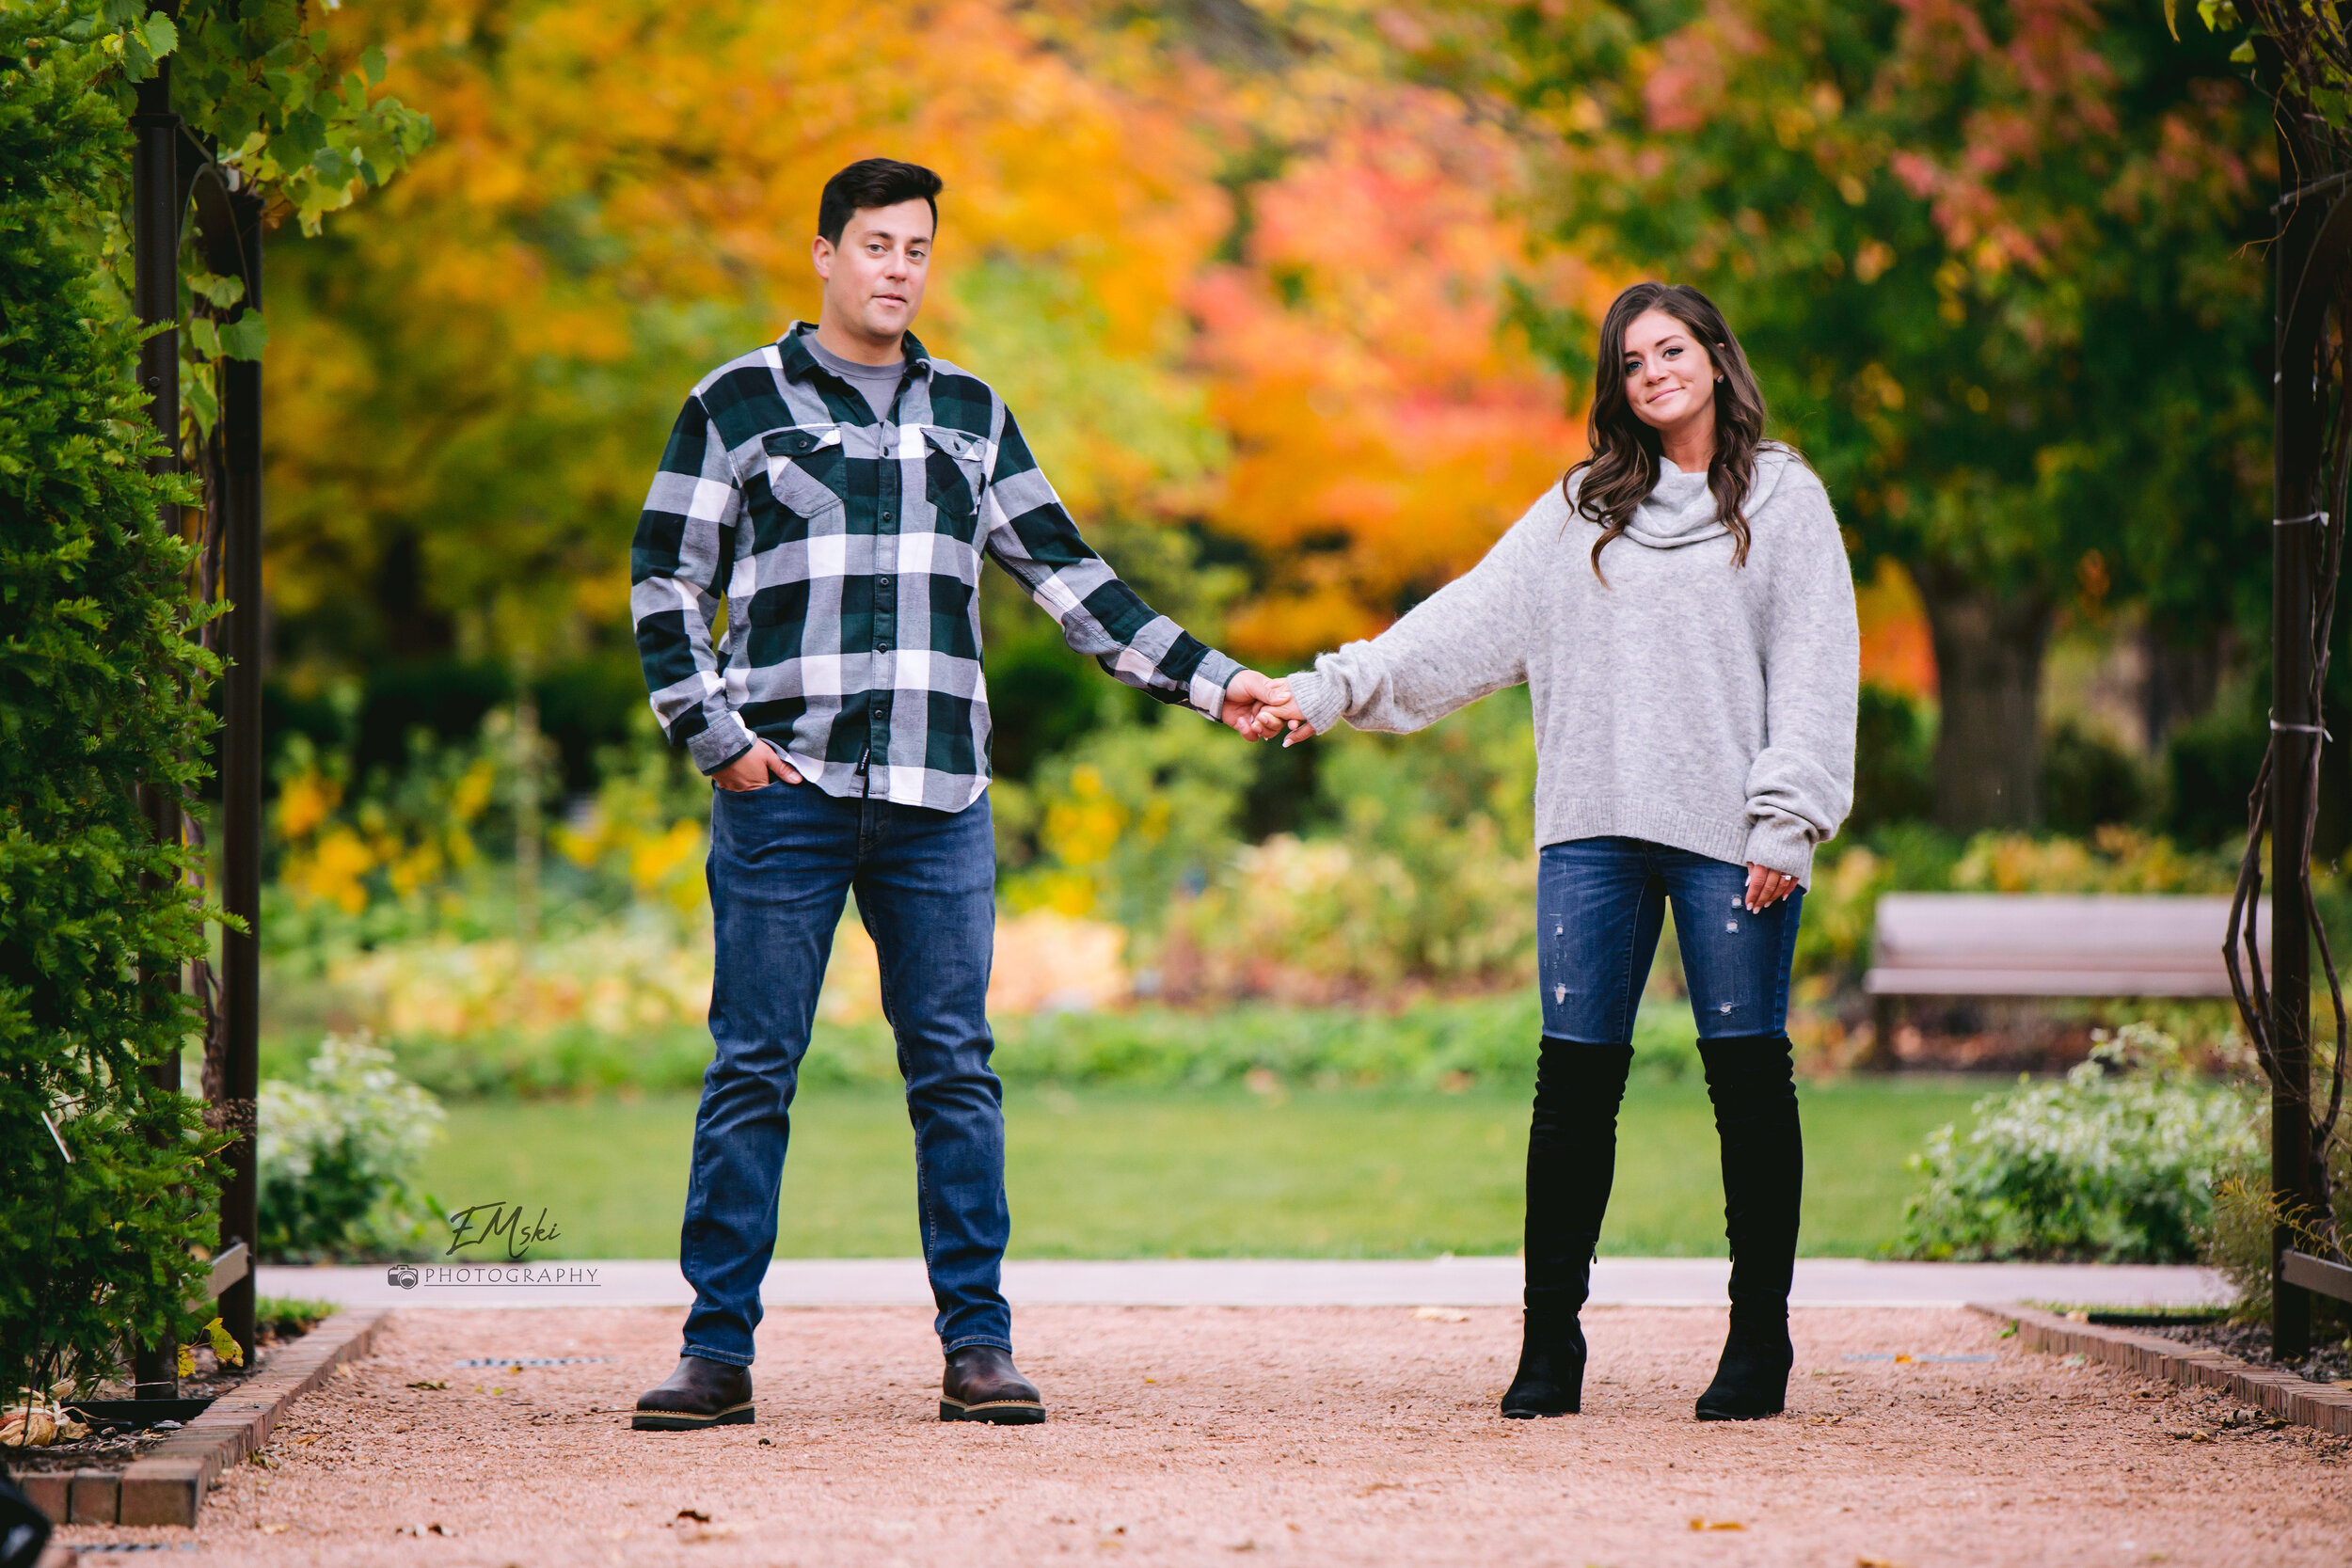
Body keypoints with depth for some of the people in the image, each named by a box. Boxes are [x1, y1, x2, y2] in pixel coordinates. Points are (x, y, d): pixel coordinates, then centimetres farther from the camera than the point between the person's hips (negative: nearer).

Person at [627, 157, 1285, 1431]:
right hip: (784, 791, -3)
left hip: (938, 799, 3)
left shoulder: (969, 414, 16)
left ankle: (977, 1344, 5)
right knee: (751, 1070, -3)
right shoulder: (738, 404, 6)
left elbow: (1066, 575, 18)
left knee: (954, 1071, 1)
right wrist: (716, 738, -6)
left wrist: (1208, 681, 12)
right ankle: (718, 1350, 2)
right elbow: (664, 585, 6)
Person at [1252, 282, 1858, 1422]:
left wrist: (1783, 824, -8)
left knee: (1747, 1074, -2)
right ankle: (1551, 1341, 4)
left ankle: (1759, 1340, 5)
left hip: (1728, 838, -3)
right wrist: (1336, 687, 2)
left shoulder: (1782, 498, 6)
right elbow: (1471, 621, 12)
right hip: (1594, 826, 3)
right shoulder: (1582, 509, 16)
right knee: (1575, 1078, -1)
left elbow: (1814, 672, 1)